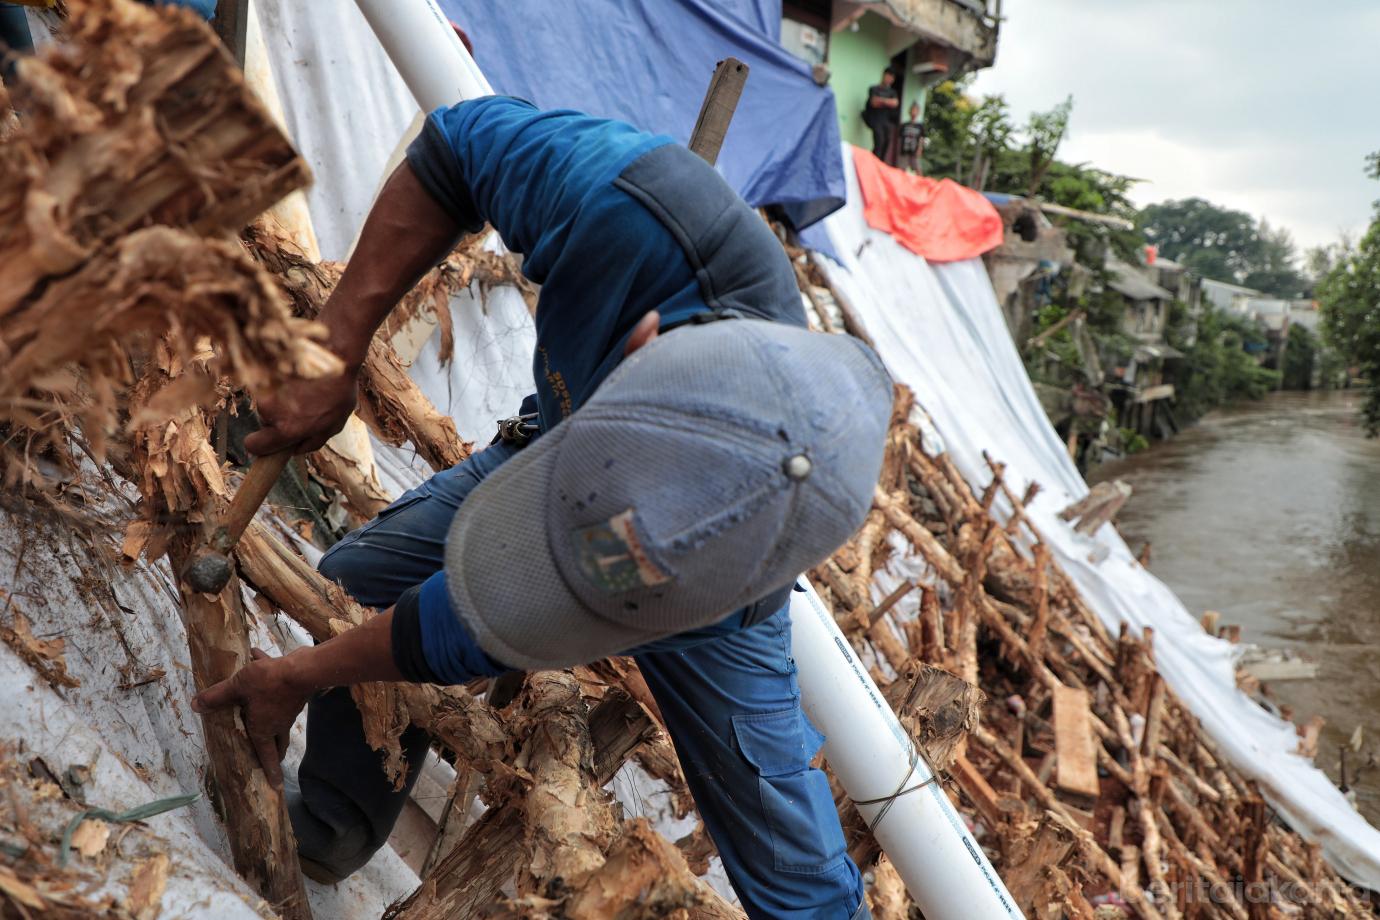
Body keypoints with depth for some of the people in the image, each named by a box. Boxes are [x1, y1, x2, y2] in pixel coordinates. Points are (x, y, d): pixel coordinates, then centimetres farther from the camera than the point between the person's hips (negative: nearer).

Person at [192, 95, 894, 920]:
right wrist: (337, 348, -26)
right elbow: (462, 142, -22)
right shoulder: (639, 211, -45)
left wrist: (299, 678, -15)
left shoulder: (750, 558, -43)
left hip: (708, 597, -3)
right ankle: (323, 847, 22)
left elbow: (473, 634, -30)